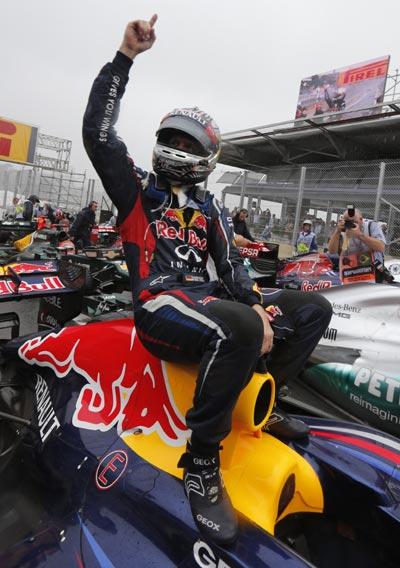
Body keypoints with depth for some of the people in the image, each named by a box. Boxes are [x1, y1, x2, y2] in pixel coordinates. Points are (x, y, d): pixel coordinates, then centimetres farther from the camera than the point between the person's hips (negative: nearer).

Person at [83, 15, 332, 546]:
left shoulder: (210, 207, 20)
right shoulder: (138, 186, 9)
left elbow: (232, 265, 12)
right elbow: (97, 133, -7)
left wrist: (257, 306, -7)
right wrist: (125, 55, -7)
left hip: (207, 296, 6)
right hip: (159, 301, -6)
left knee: (314, 307, 1)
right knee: (236, 330, -39)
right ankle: (202, 463, -21)